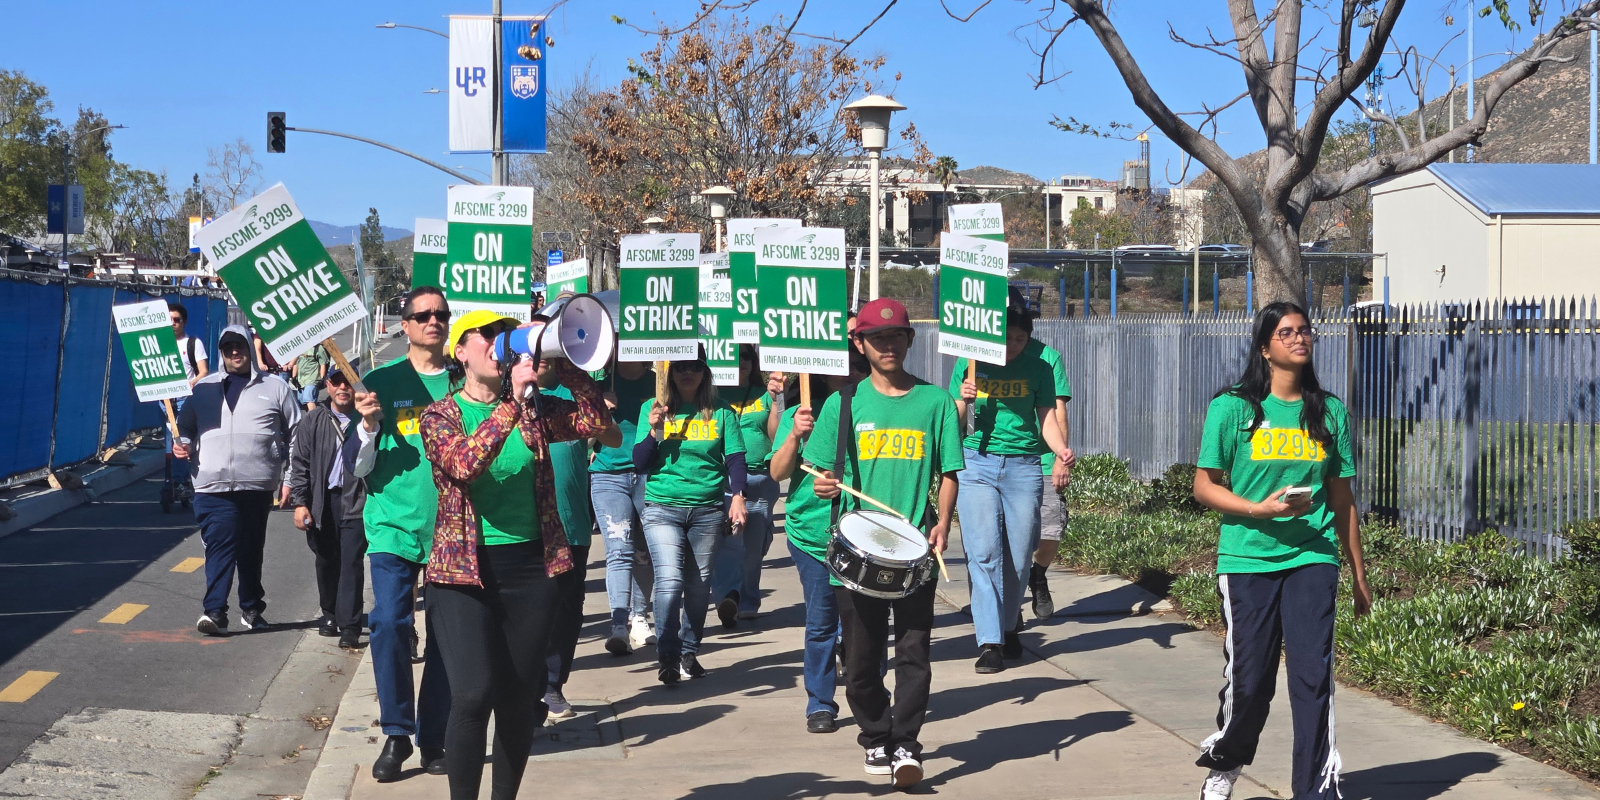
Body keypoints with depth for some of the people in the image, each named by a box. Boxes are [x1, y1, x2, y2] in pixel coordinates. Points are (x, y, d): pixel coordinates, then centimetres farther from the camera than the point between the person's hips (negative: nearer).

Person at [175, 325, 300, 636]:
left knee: (252, 549, 9)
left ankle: (251, 608, 21)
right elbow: (185, 426, 23)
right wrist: (181, 444, 1)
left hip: (258, 484, 0)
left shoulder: (275, 389, 11)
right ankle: (215, 611, -17)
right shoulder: (203, 388, 15)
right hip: (213, 483, 0)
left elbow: (296, 433, 12)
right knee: (219, 545, -12)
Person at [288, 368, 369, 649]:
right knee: (326, 562, 14)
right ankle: (330, 615, 31)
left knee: (351, 562, -7)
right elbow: (300, 464, 6)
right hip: (322, 501, 3)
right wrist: (300, 502, 0)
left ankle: (349, 627, -5)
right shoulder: (313, 421, 6)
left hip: (357, 501, -3)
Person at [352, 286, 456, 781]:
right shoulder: (381, 382, 4)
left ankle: (433, 737, 14)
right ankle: (396, 734, 2)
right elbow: (360, 468, 4)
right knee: (389, 624, -11)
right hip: (395, 522, -1)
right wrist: (368, 425, -14)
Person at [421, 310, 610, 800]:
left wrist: (562, 364, -10)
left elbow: (596, 421, -4)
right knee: (473, 694, -16)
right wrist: (513, 402, -25)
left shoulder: (534, 411, 9)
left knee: (520, 699, 7)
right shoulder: (440, 416, -1)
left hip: (532, 567, 4)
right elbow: (464, 462, -21)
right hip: (465, 570, -3)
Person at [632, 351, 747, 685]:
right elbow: (640, 464, 3)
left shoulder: (721, 412, 5)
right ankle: (667, 658, -8)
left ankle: (689, 652, 22)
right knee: (670, 580, -15)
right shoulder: (653, 409, 5)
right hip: (663, 507, -1)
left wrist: (738, 496, -11)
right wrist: (654, 430, -13)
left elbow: (735, 458, 4)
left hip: (707, 509, 1)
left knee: (699, 586, 6)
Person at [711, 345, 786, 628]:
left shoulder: (764, 394, 13)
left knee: (754, 546, 7)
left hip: (760, 479, 3)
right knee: (728, 538, -20)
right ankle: (728, 595, -31)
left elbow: (777, 437, 5)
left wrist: (775, 398, -5)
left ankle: (747, 603, 19)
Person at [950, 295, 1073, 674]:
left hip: (1023, 467, 1)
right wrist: (963, 400, -14)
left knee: (1019, 556, 3)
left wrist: (1061, 450, -12)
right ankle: (990, 642, -11)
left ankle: (1010, 627, 26)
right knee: (983, 552, -11)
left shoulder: (1038, 368, 6)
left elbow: (1047, 418, 7)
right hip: (976, 463, -1)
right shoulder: (969, 365, 4)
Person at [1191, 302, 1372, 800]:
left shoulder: (1330, 412, 8)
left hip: (1312, 559, 2)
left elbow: (1342, 499, 14)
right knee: (1250, 680, 3)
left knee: (1313, 675, -8)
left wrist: (1359, 574, 16)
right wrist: (1260, 509, -16)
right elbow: (1204, 486, 0)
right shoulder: (1232, 409, -1)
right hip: (1247, 560, -2)